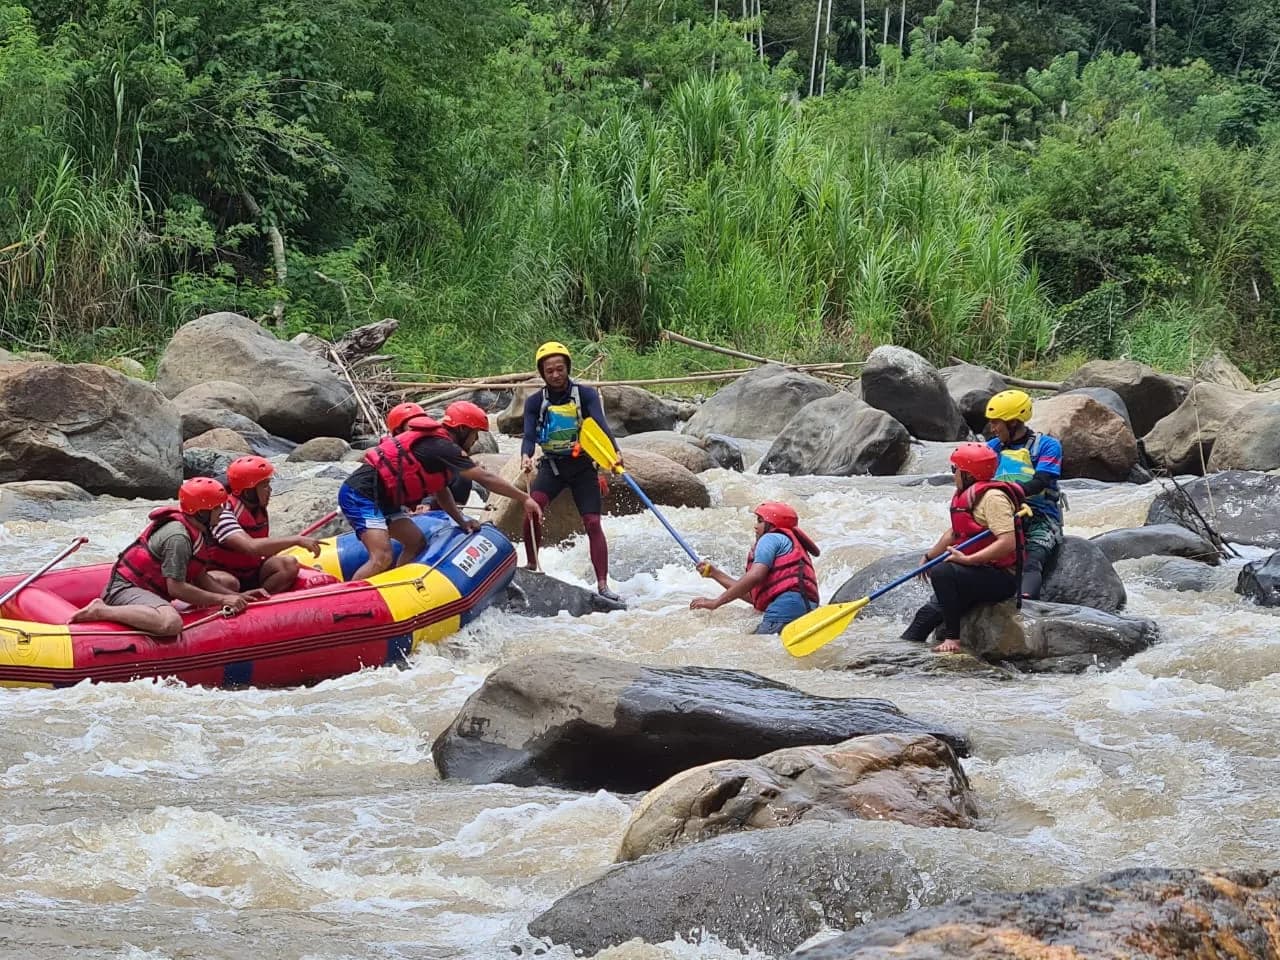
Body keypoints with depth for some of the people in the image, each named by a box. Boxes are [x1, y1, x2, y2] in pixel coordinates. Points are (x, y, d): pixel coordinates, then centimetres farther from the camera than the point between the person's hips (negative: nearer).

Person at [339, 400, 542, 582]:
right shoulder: (442, 447, -15)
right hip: (361, 494, -11)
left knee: (416, 542, 14)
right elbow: (485, 478, -17)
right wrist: (525, 498, -13)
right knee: (382, 558, -22)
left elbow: (441, 491, 22)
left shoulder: (434, 441, 15)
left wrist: (462, 521, 12)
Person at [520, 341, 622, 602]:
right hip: (552, 465, 1)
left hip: (583, 465, -1)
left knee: (592, 523, -10)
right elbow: (529, 435, -11)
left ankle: (602, 586, -9)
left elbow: (601, 424, -19)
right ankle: (532, 567, -14)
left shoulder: (585, 394, -5)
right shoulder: (535, 402, 0)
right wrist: (526, 456, -35)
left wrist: (614, 452, -38)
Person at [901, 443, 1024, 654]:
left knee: (941, 572, -29)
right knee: (929, 613, 3)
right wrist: (929, 557, 33)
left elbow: (1008, 543, -28)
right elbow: (953, 533, 30)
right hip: (979, 576, 10)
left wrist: (967, 559, -30)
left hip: (1002, 578, -10)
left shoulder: (992, 497, -18)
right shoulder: (966, 496, 14)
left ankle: (952, 639, -25)